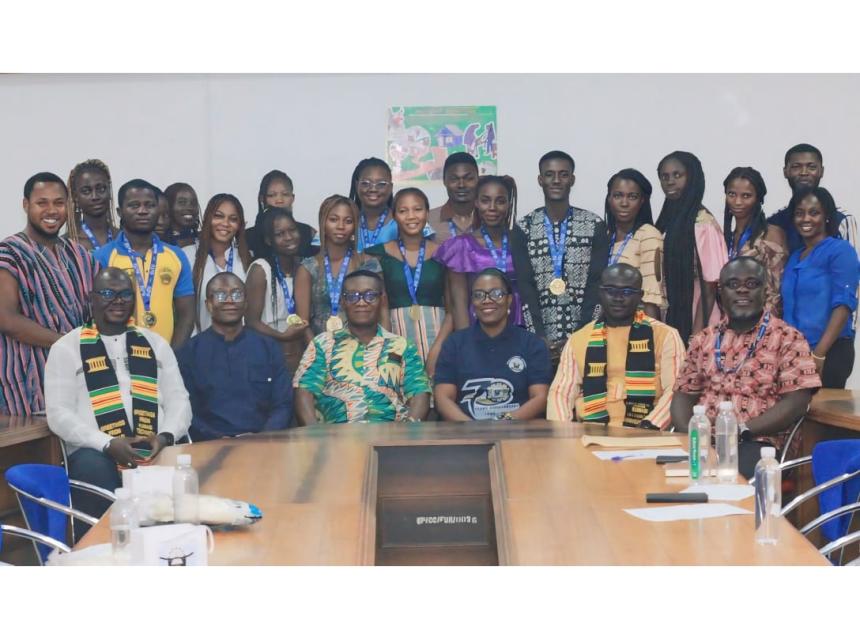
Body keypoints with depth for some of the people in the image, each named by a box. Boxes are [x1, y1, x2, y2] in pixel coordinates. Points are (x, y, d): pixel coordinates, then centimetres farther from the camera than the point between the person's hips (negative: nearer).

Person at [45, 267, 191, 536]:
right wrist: (108, 444, -15)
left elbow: (178, 399, 14)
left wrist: (165, 436, -9)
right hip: (96, 452, -2)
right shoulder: (66, 348, 8)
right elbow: (58, 413, -1)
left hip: (156, 449, 2)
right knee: (94, 468, -37)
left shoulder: (155, 343, 19)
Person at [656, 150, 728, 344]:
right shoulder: (666, 221, 8)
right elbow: (662, 281, 11)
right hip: (667, 324, 6)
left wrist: (696, 336, -14)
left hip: (692, 327, -6)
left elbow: (709, 288, -12)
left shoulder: (703, 224, -11)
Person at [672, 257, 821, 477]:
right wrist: (688, 433, -6)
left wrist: (742, 430, -15)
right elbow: (684, 394, 16)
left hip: (759, 442, -4)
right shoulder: (703, 340, 18)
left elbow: (796, 402, -5)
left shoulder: (787, 339, 5)